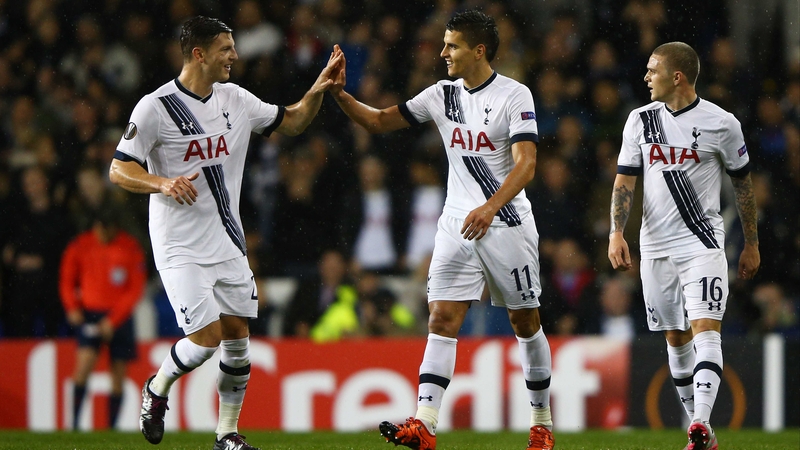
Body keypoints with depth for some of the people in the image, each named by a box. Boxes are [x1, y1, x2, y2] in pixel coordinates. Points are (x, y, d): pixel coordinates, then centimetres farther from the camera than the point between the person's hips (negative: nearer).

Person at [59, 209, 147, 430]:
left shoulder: (131, 248, -4)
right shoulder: (80, 246, -1)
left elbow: (135, 289, -2)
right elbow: (67, 280, 12)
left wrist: (113, 320, -10)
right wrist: (72, 308, -4)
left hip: (119, 317, 1)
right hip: (89, 313, -1)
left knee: (118, 373, 1)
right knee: (84, 362, -20)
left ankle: (112, 428, 9)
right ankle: (74, 424, -19)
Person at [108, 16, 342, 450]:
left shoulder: (235, 99, 6)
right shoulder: (155, 108, -13)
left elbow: (292, 122, 18)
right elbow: (118, 170, -11)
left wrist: (317, 90, 1)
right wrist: (163, 184, -29)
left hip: (227, 241, 6)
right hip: (181, 247, -6)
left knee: (237, 335, 5)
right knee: (207, 337, -14)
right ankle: (157, 389, 15)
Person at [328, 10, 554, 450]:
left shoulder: (514, 96, -10)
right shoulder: (442, 95, 7)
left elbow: (525, 165, -20)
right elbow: (379, 121, 14)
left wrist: (491, 206, -35)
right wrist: (339, 94, -2)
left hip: (507, 225, -4)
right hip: (457, 224, 4)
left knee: (525, 323, 7)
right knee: (442, 319, -9)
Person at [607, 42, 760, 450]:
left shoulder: (721, 124, -4)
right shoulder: (640, 120, 5)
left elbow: (743, 185, 6)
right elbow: (624, 182, 5)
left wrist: (751, 245, 10)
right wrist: (616, 233, -10)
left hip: (703, 243, -4)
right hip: (655, 245, 4)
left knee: (706, 330, -17)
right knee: (677, 338, 9)